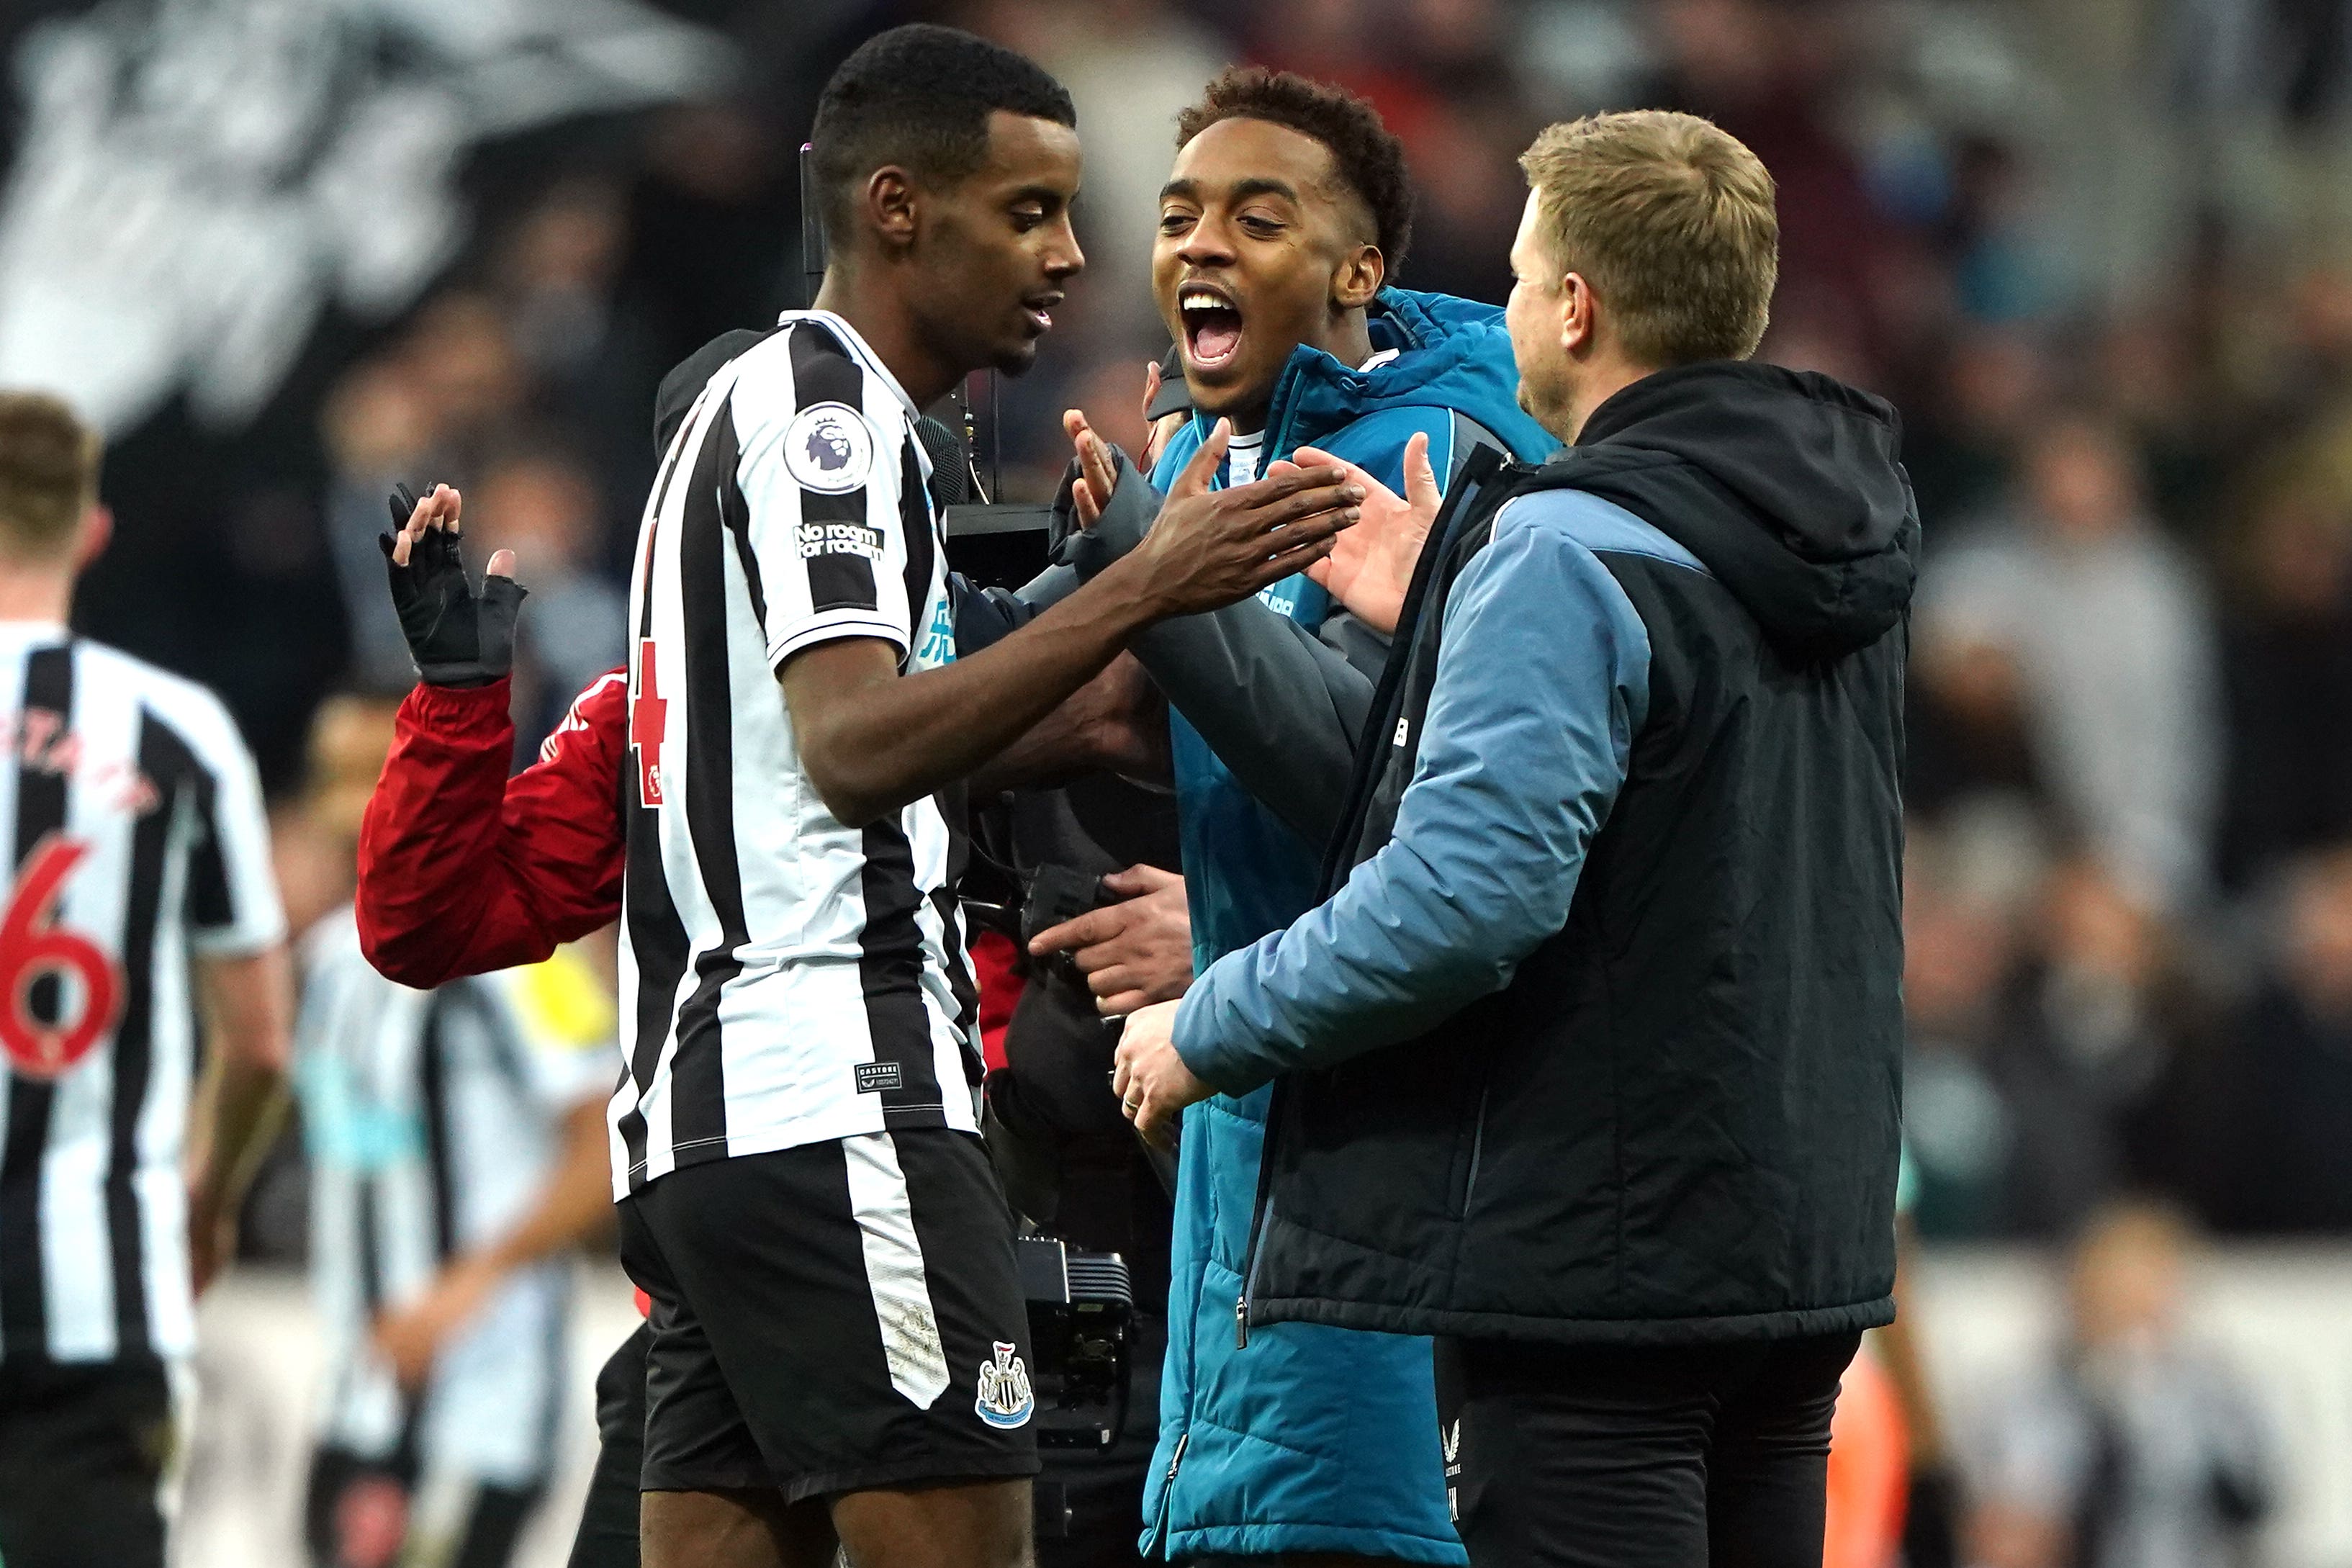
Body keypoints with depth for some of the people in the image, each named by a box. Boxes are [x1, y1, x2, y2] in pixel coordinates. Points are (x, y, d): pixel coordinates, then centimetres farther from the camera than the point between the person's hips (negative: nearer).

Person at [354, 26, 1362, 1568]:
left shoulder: (759, 406, 26)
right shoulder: (824, 403, -5)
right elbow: (856, 744, -19)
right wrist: (1141, 590, -26)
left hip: (699, 1121, 10)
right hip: (836, 1103, -10)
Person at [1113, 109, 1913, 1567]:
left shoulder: (1570, 558, -16)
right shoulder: (1845, 541, 11)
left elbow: (1469, 893, -24)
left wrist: (1212, 1029, -11)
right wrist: (1434, 614, 23)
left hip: (1601, 1253, -9)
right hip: (1808, 1244, 9)